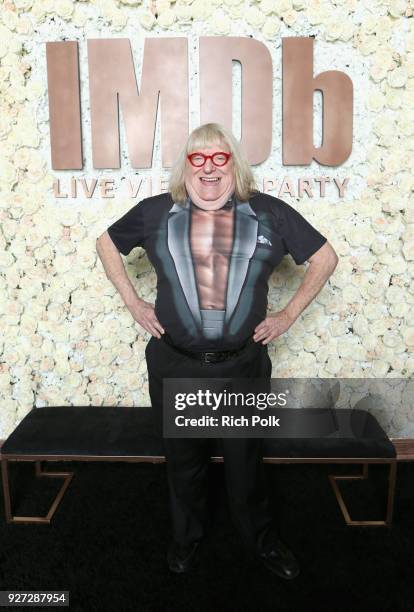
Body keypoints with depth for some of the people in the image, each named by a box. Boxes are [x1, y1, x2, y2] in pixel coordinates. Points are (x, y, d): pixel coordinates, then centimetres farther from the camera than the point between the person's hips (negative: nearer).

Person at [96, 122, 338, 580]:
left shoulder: (269, 213, -3)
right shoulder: (156, 212, -2)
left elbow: (324, 257, 6)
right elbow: (107, 243, 13)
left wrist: (289, 313, -1)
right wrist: (133, 303, 4)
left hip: (243, 364, 0)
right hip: (174, 365, 1)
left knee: (245, 459, 17)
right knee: (183, 459, 19)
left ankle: (260, 538, 43)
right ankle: (187, 534, 46)